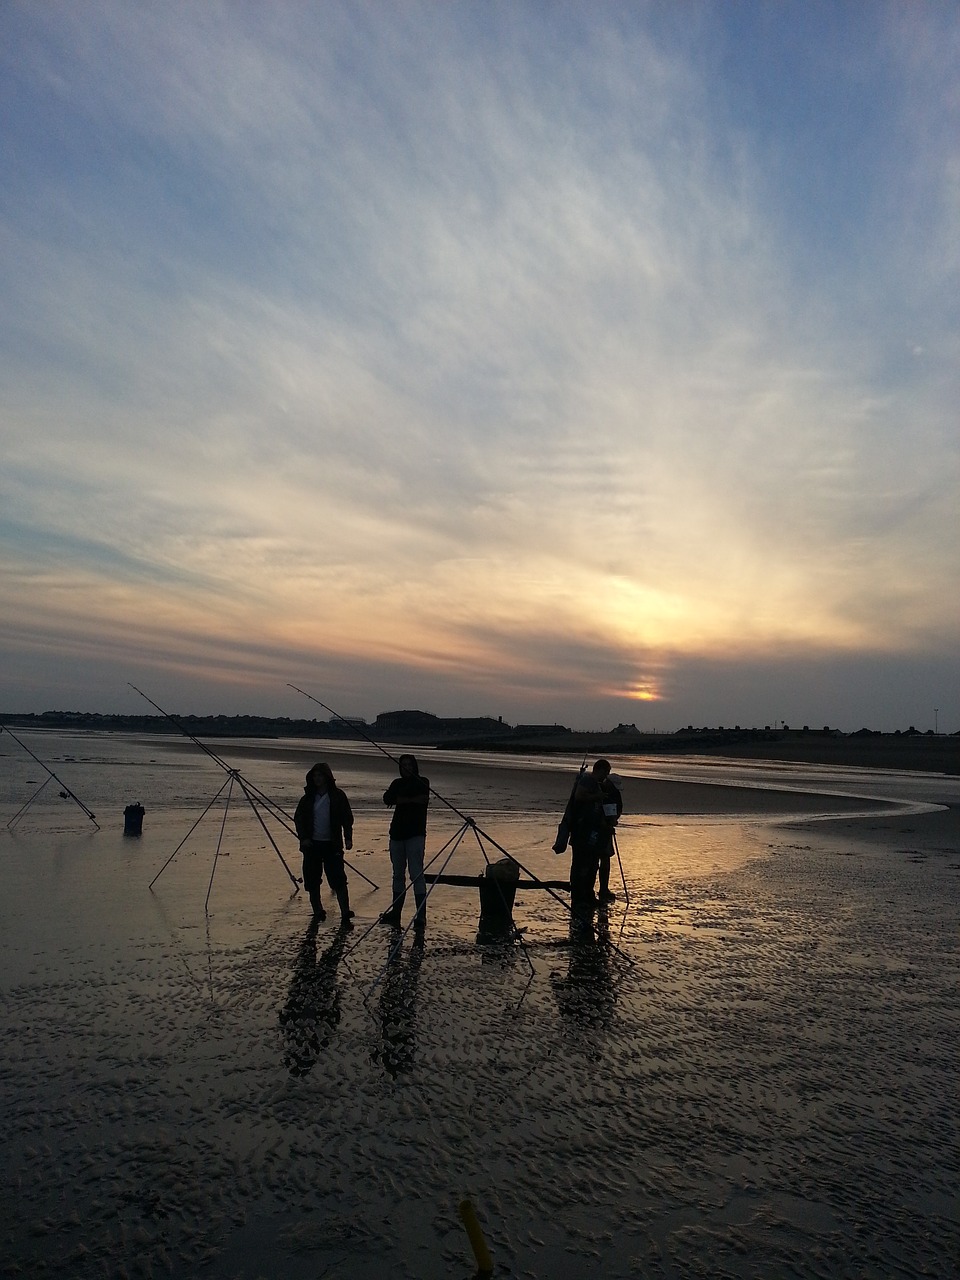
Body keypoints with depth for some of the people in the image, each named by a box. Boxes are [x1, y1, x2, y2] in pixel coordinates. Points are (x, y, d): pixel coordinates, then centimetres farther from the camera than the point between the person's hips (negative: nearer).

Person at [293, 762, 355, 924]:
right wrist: (303, 837, -5)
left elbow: (347, 818, 1)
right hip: (312, 844, 3)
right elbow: (298, 818, 8)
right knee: (312, 880, 6)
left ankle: (345, 913, -6)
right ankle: (318, 912, 19)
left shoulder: (337, 796, 0)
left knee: (338, 880, -8)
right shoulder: (308, 797, 6)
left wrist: (348, 838, -10)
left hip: (332, 844, -3)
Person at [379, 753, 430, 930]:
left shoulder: (422, 782, 1)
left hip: (415, 834, -5)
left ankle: (420, 915, -11)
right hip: (397, 834, 5)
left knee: (416, 874, -11)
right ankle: (395, 912, 21)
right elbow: (387, 798, -7)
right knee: (398, 874, 12)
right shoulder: (398, 783, 13)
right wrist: (413, 799, -16)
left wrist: (400, 799, -11)